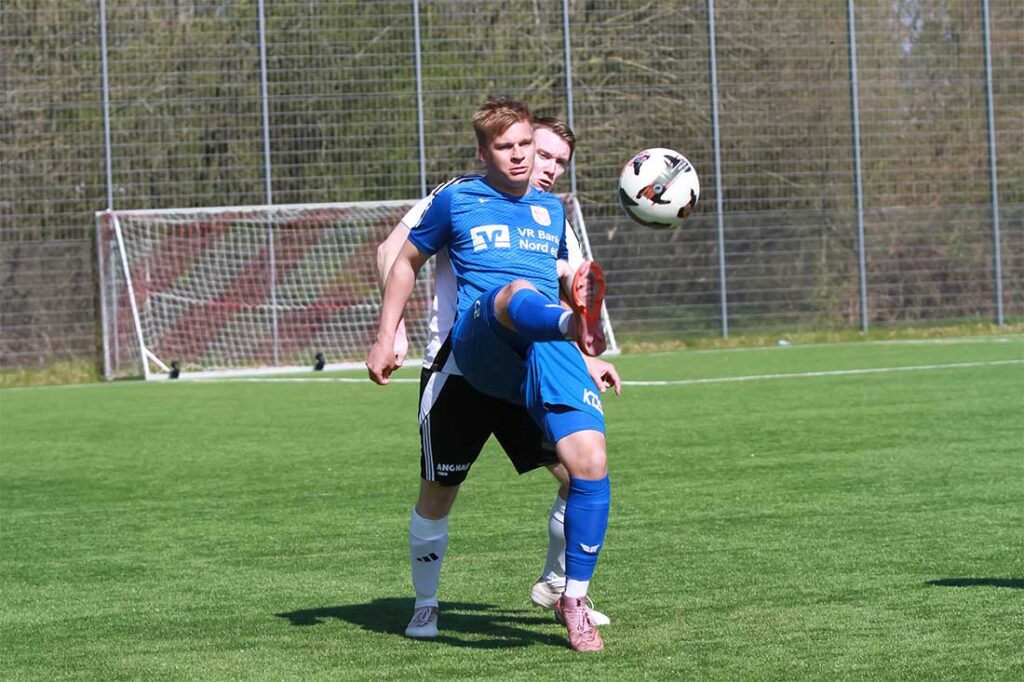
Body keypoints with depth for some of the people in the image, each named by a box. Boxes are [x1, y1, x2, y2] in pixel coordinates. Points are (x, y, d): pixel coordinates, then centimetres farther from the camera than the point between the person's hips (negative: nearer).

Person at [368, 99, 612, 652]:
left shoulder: (551, 210, 25)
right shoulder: (456, 201, 15)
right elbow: (407, 261, 25)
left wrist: (593, 352, 32)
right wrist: (384, 338, 18)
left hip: (549, 352, 4)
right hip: (479, 344, -4)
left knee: (591, 464, -17)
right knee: (517, 293, -40)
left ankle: (574, 600, -3)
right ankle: (577, 323, -79)